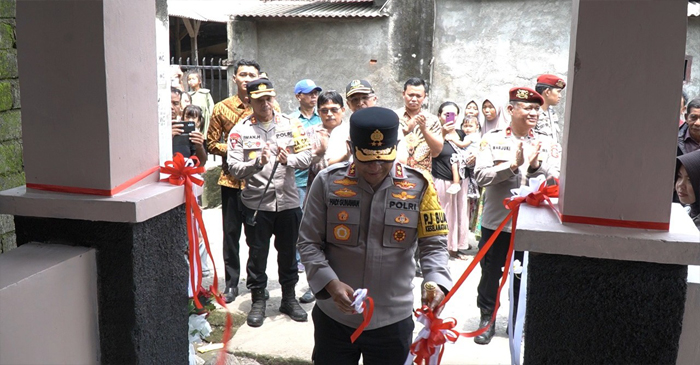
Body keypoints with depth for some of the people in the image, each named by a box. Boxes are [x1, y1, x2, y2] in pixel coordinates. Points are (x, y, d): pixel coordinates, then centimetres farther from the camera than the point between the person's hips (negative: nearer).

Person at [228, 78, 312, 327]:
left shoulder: (291, 125, 2)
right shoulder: (240, 131, -3)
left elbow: (306, 156, -1)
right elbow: (234, 168, -10)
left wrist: (289, 160, -21)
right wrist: (257, 163, -26)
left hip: (288, 201, 2)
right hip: (256, 202, -2)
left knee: (288, 251, 14)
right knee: (257, 253, 9)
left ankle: (289, 298, 31)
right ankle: (258, 301, 26)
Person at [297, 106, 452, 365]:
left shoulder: (418, 186, -6)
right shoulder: (327, 182, -7)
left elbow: (433, 244, -3)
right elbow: (308, 242, -3)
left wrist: (436, 282, -22)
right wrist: (330, 283, -17)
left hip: (393, 319, 0)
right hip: (334, 316, 0)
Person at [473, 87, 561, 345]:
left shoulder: (547, 144, 1)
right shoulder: (492, 140, -5)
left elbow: (557, 182, -7)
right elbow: (481, 177, -15)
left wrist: (535, 165, -23)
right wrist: (514, 164, -24)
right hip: (497, 221, -1)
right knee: (491, 274, 12)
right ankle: (487, 318, 31)